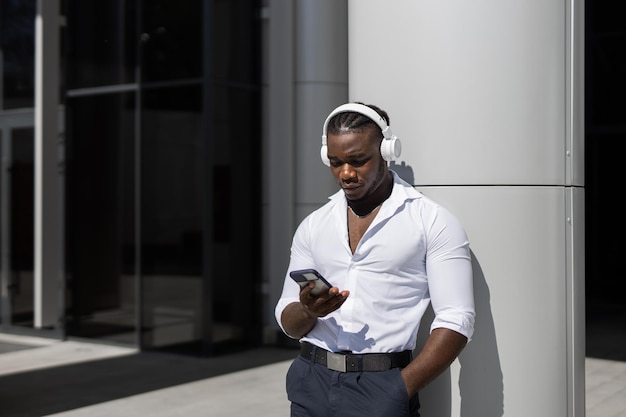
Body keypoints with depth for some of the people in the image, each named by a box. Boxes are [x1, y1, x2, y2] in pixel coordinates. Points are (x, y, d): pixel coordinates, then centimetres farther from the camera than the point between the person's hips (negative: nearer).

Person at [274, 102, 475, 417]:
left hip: (382, 388, -4)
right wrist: (308, 311, -10)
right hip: (311, 381, 4)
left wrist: (400, 391, -15)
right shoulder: (312, 226, 10)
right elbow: (288, 324, 12)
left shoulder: (433, 222, -3)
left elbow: (456, 322, -8)